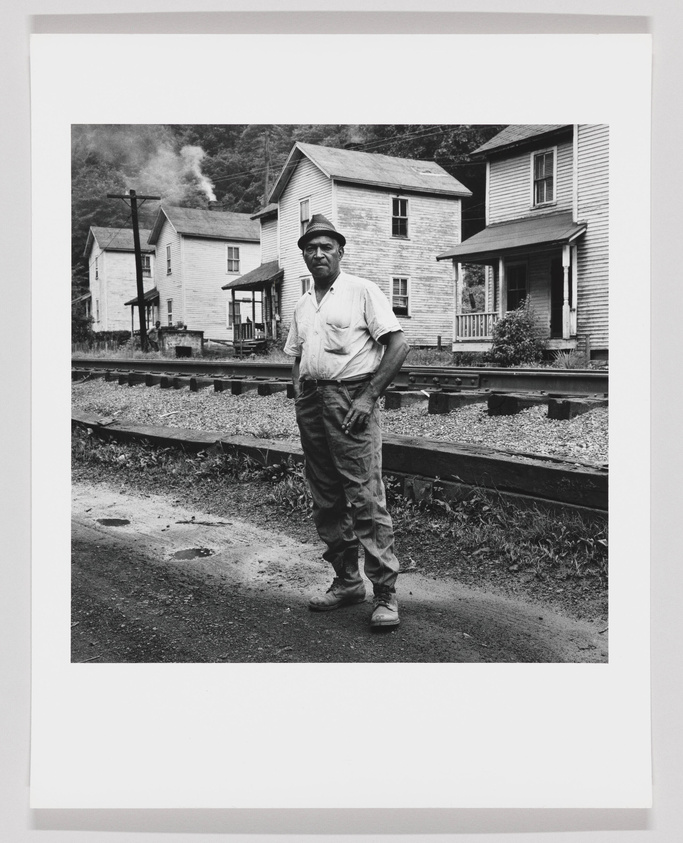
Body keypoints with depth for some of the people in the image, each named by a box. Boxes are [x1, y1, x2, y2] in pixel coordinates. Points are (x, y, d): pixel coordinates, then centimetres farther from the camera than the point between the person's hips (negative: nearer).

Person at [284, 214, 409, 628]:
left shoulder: (362, 291, -3)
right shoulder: (303, 305, 18)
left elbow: (398, 345, -9)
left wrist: (369, 397, -14)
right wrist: (300, 397, 8)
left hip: (350, 397, -7)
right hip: (312, 402, 7)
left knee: (366, 497, -10)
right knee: (326, 498, 10)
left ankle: (385, 592, -2)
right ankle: (347, 580, 22)